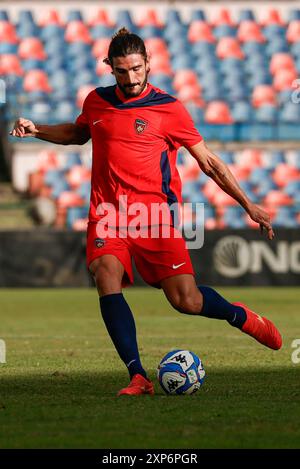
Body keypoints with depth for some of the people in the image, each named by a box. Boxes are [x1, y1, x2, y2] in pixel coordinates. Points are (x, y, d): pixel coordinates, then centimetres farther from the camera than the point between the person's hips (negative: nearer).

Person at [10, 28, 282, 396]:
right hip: (107, 211, 3)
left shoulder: (168, 108, -1)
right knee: (106, 275, -26)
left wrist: (248, 205, 1)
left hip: (154, 211, -3)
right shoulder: (96, 102, 11)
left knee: (187, 301, -9)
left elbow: (209, 162, 4)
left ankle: (241, 317, 26)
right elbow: (77, 133, 34)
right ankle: (138, 377, -26)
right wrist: (36, 129, 17)